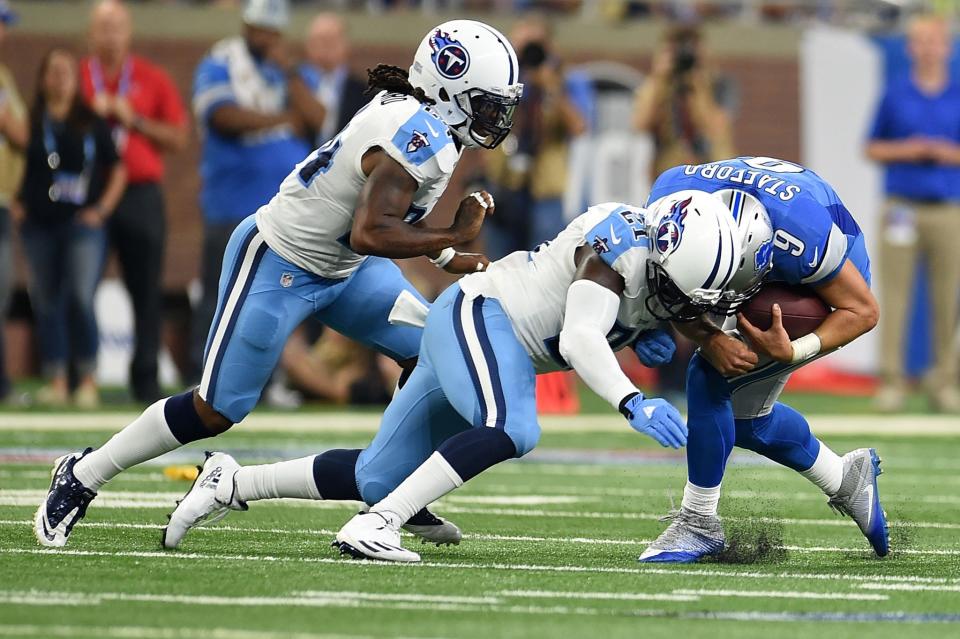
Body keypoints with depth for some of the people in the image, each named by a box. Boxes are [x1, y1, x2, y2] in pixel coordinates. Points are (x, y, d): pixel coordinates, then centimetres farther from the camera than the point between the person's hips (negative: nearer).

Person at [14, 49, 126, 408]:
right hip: (38, 226, 2)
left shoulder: (92, 124, 5)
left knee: (81, 298, -15)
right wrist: (15, 204, 2)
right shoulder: (29, 123, 6)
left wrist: (102, 209, 2)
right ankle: (55, 381, 11)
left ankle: (88, 380, -8)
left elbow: (118, 169, 10)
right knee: (46, 303, 4)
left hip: (82, 224, -2)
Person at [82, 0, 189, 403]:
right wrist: (92, 115, -7)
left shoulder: (153, 80, 8)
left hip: (141, 197, 0)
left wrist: (134, 120, -7)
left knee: (147, 291, -2)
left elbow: (178, 139, 5)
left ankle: (145, 380, 2)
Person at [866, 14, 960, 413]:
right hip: (902, 210, 0)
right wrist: (905, 151, -6)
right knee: (893, 295, -5)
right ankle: (891, 381, -2)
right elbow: (873, 149, 11)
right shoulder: (895, 93, 8)